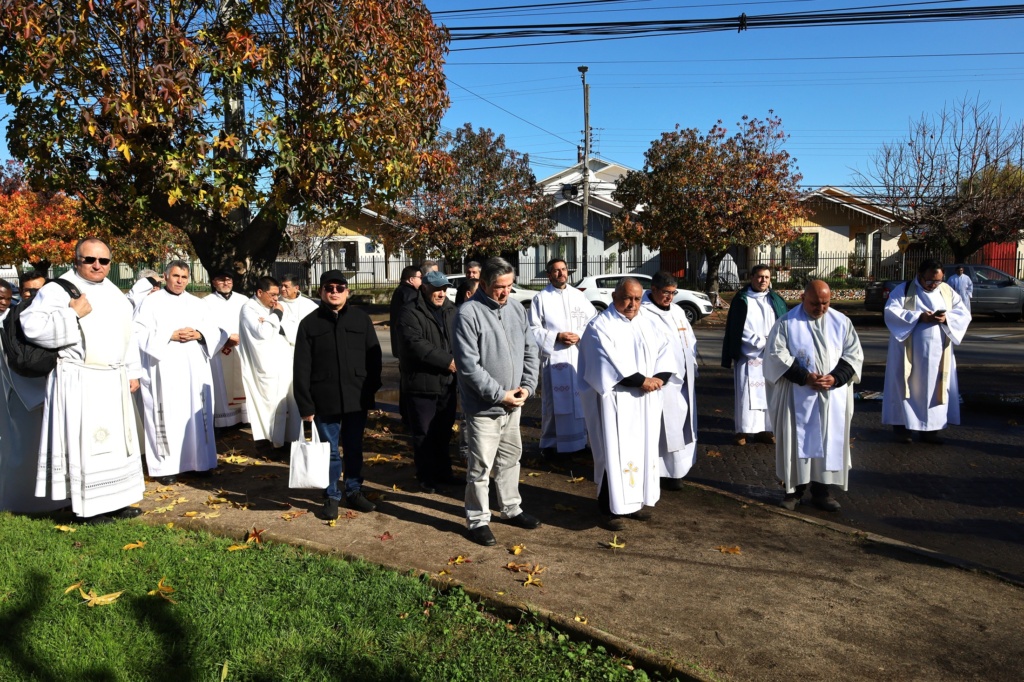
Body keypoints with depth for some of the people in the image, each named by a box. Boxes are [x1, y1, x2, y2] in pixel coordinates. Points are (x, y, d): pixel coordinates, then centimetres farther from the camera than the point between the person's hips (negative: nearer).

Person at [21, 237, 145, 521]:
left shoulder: (114, 293, 14)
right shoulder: (58, 289, -7)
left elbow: (126, 335, 18)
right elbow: (32, 326, -18)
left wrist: (132, 372, 15)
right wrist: (73, 313, -22)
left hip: (113, 381, 7)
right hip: (78, 381, -7)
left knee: (115, 440, 11)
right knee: (84, 441, -3)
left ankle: (113, 500, 21)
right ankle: (88, 506, 5)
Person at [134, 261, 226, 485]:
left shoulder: (196, 304, 16)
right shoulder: (152, 302, 4)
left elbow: (214, 331, 12)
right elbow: (141, 334, -6)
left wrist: (199, 335, -8)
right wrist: (171, 335, -14)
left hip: (195, 369, 4)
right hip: (165, 369, -4)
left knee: (197, 414, 5)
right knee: (167, 416, -4)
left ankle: (200, 460, 13)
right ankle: (165, 466, 1)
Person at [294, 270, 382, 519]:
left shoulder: (361, 319, 4)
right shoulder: (309, 323, 0)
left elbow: (374, 357, 6)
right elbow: (301, 368, -2)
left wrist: (371, 390, 2)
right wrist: (305, 405, -7)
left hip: (357, 399, 1)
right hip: (325, 401, -1)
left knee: (354, 449, 13)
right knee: (330, 451, 9)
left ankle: (354, 491, 28)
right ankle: (331, 496, 23)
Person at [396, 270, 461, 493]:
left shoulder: (451, 311, 10)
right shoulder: (411, 313, -10)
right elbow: (416, 344, -23)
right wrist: (448, 361, -22)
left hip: (448, 383, 6)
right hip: (421, 384, -6)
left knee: (444, 432, 17)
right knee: (424, 433, 4)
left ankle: (444, 472, 31)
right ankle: (426, 477, 17)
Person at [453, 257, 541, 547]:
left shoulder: (516, 308, 4)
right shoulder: (468, 313, -16)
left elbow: (530, 350, 10)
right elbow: (469, 365, -19)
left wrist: (526, 386, -3)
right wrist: (499, 394, -18)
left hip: (513, 403, 7)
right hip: (483, 406, -7)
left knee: (511, 457, 20)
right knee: (481, 466, 2)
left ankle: (511, 508, 37)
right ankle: (478, 520, 18)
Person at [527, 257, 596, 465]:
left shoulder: (578, 296, 9)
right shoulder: (541, 298, 0)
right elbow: (533, 329, -3)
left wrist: (581, 336, -7)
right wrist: (556, 337, -12)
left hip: (578, 356, 4)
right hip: (553, 358, -3)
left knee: (578, 400, 7)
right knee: (554, 402, -2)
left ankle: (575, 442, 20)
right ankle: (550, 444, 9)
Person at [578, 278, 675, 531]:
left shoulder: (646, 321, 11)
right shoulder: (600, 326, -10)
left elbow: (664, 349, 7)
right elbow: (612, 363, -19)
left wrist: (658, 378, -10)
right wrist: (642, 380, -18)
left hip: (645, 401, 7)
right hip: (615, 402, -7)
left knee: (643, 450, 12)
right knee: (615, 452, -5)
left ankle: (634, 500, 26)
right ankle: (609, 508, 5)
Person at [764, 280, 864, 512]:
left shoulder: (842, 322, 7)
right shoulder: (787, 323, -2)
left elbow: (854, 354, 5)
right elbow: (776, 354, -8)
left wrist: (835, 378, -12)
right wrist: (804, 377, -16)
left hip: (833, 396, 3)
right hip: (797, 395, -3)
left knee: (829, 442, 6)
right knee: (797, 441, 2)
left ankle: (821, 491, 16)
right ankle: (794, 489, 14)